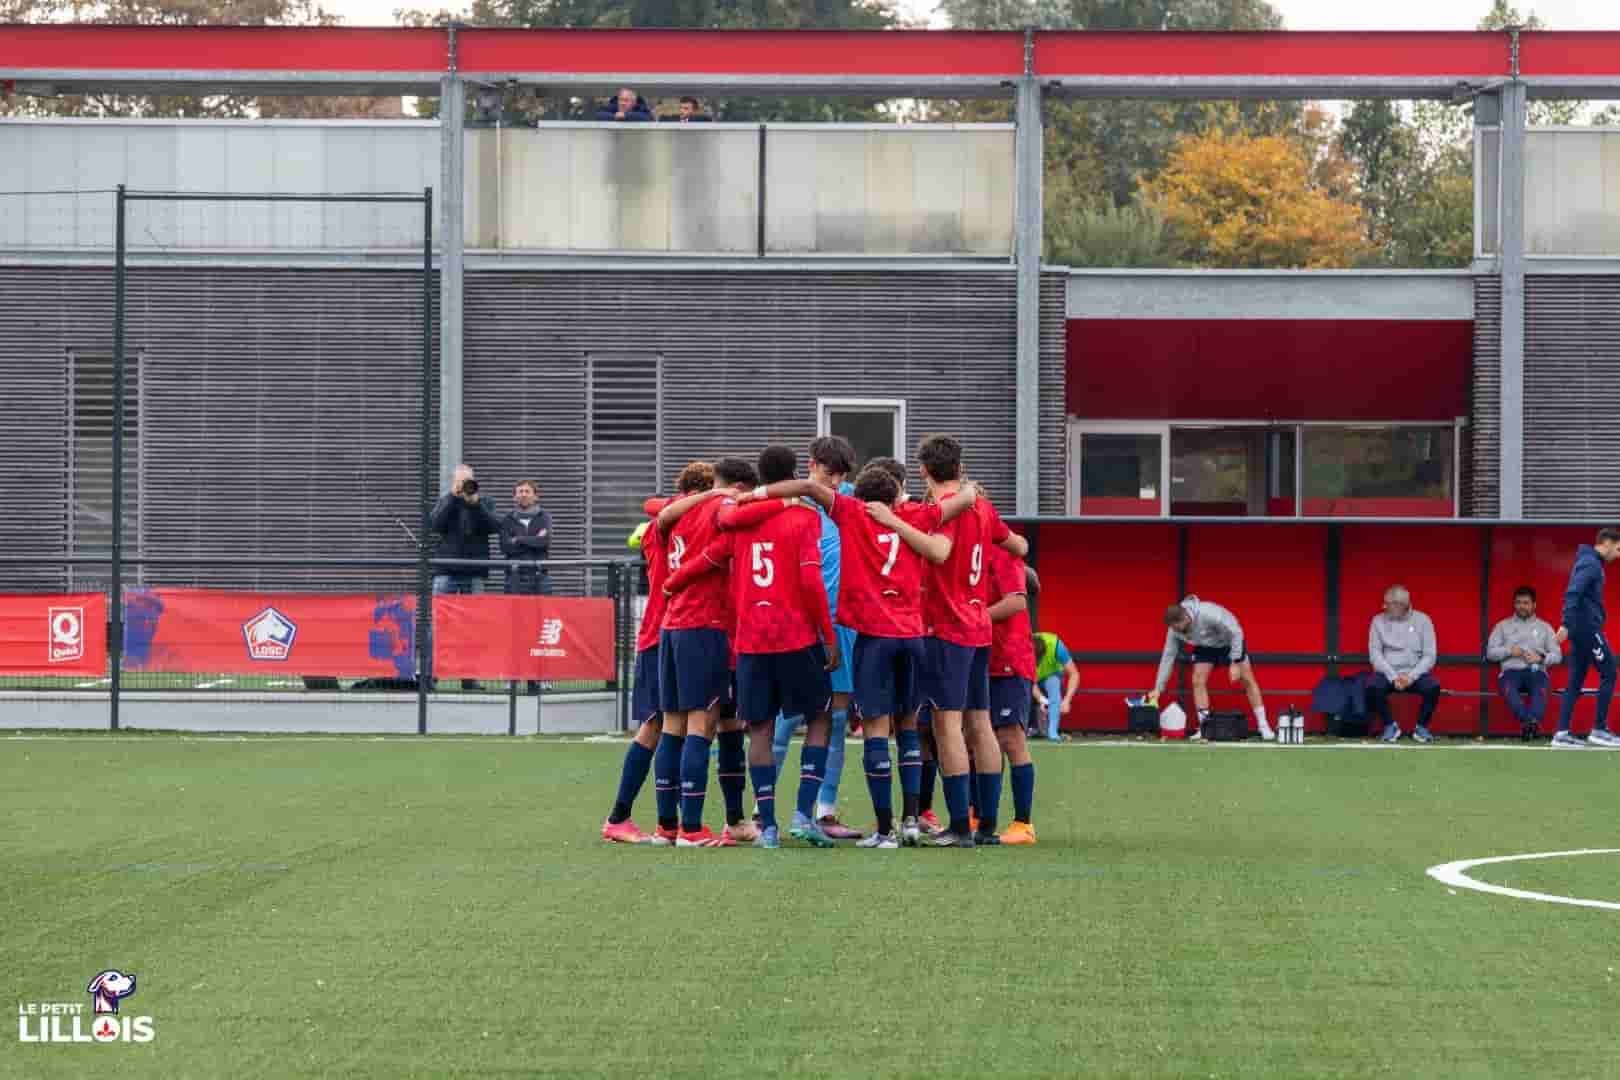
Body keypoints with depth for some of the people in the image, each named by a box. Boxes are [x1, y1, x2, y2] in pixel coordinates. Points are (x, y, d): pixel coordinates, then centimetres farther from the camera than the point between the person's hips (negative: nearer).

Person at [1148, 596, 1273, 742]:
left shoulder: (1208, 614, -41)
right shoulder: (1174, 629, -24)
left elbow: (1236, 632, -30)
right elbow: (1168, 657, -13)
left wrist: (1235, 663, -29)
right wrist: (1158, 688, -13)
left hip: (1230, 641, -4)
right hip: (1205, 646, 4)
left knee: (1247, 680, -5)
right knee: (1198, 681, -11)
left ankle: (1263, 727, 2)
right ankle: (1204, 729, -5)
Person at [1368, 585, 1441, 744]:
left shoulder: (1422, 620, 4)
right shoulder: (1378, 621, 6)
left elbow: (1429, 655, -1)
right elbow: (1375, 653, -1)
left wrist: (1411, 676, -16)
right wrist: (1393, 677, -15)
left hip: (1415, 673, 0)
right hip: (1388, 673, 0)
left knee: (1433, 687, -31)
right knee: (1373, 687, -32)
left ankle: (1421, 727, -7)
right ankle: (1390, 726, -8)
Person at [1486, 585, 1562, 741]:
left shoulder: (1544, 627, 24)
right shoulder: (1503, 626, 23)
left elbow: (1557, 655, 14)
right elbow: (1490, 653, 14)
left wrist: (1541, 658, -6)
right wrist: (1509, 651, -5)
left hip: (1536, 671, 0)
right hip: (1512, 671, 0)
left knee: (1540, 690, -38)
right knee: (1508, 689, -39)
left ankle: (1532, 720, -61)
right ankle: (1529, 721, -57)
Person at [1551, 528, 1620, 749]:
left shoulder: (1588, 562, 19)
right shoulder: (1590, 563, -12)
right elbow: (1572, 593, -23)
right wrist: (1566, 624, -30)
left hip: (1581, 630, 10)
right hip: (1588, 628, -10)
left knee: (1576, 681, 8)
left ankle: (1562, 733, 4)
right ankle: (1599, 730, -4)